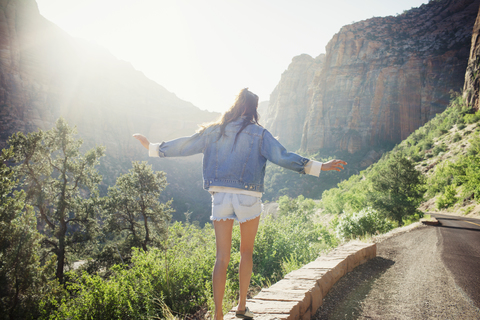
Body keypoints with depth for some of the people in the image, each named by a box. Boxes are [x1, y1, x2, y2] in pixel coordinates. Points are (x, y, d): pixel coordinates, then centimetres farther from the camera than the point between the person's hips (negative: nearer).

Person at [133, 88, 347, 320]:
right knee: (246, 252, 18)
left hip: (220, 197, 2)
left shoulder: (213, 131, 7)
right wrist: (320, 167, -8)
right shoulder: (258, 133, -2)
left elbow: (184, 146, 11)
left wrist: (151, 147, 26)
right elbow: (281, 156, -11)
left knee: (222, 257, 6)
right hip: (248, 198, -2)